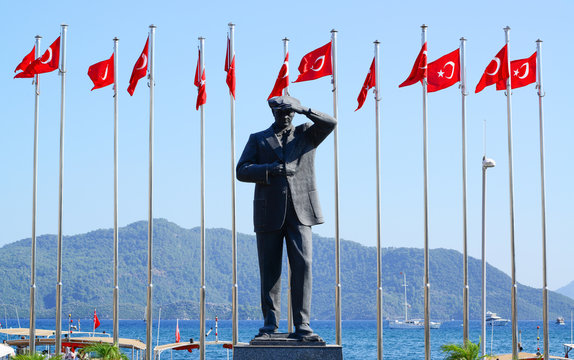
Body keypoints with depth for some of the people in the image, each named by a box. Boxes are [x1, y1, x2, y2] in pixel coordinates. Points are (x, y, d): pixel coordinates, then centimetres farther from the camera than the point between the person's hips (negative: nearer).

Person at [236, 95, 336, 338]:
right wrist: (271, 170, -12)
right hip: (269, 213, 1)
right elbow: (242, 171, 3)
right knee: (269, 270, 2)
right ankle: (270, 324, 9)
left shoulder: (306, 134, 16)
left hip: (300, 211, -1)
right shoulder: (258, 140, 15)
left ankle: (302, 325, -10)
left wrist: (304, 110, -15)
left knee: (303, 265, -11)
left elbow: (330, 124, -2)